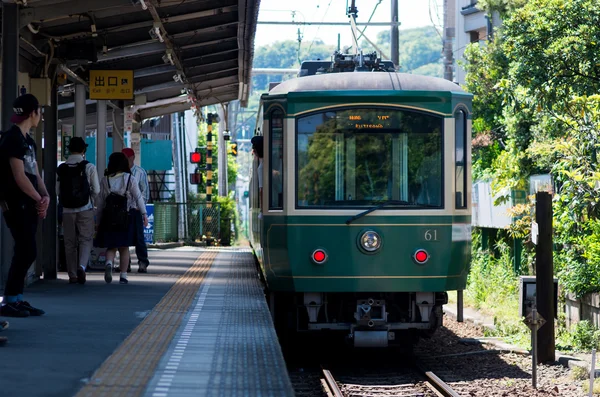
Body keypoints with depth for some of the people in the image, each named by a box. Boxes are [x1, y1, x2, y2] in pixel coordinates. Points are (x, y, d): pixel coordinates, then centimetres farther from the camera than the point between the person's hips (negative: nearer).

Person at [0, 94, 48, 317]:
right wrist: (40, 200, -9)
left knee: (25, 252, 9)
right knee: (27, 252, -11)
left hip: (29, 205, 9)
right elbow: (19, 177, -19)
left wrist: (45, 196, -4)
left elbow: (35, 174, 14)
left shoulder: (28, 141, 16)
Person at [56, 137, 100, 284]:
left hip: (67, 210, 2)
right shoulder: (89, 167, -5)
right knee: (86, 239, 4)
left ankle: (72, 276, 11)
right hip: (85, 209, -2)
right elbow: (96, 190, -4)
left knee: (70, 242, 9)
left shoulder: (61, 169, 1)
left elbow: (58, 190, 1)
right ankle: (81, 267, -19)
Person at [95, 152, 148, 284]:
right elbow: (138, 197, -6)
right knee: (124, 247, 8)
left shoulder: (105, 180, 3)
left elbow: (100, 201, 5)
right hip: (126, 216, -1)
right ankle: (123, 276, 6)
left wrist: (98, 220, 11)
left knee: (111, 246, 8)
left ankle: (109, 263, -23)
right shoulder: (130, 179, 0)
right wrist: (144, 214, -5)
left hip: (109, 217, 1)